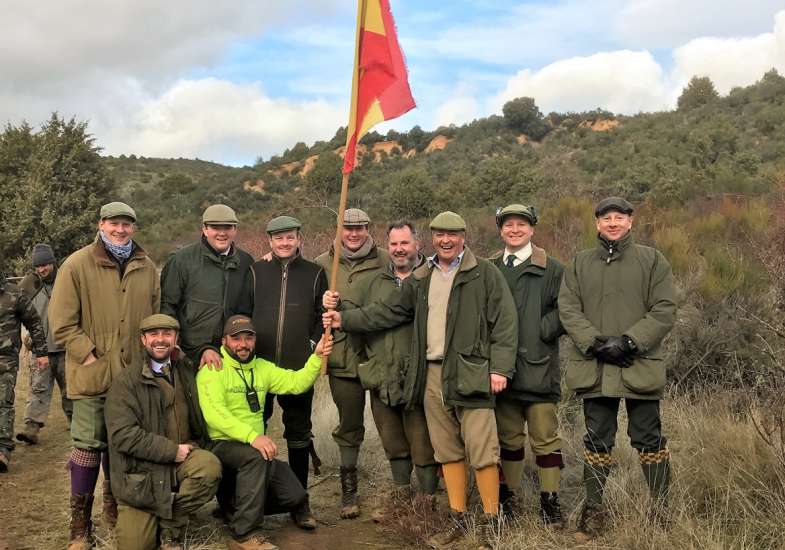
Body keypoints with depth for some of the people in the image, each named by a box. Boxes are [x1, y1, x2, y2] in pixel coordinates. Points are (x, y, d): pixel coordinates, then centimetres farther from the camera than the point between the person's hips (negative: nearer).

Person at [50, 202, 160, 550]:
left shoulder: (147, 268, 7)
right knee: (89, 446, 0)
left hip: (133, 374, 4)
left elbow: (155, 317, 17)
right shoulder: (77, 265, -7)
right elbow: (62, 323, -10)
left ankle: (114, 508, 33)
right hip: (93, 375, -4)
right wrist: (90, 356, -14)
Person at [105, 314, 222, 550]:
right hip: (140, 470, -3)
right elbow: (123, 434, -20)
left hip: (182, 457, 3)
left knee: (210, 466, -31)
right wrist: (172, 450, -22)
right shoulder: (127, 382, -10)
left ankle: (171, 526, -6)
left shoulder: (186, 370, 6)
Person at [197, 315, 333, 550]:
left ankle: (235, 505, 18)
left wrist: (317, 357, -13)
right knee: (256, 457, -37)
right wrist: (252, 436, -36)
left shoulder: (262, 367, 13)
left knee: (295, 497, -7)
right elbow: (214, 413, -24)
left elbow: (296, 382, 3)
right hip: (221, 445, -7)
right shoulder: (212, 370, -10)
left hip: (255, 447, 7)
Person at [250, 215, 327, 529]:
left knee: (299, 434, 7)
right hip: (259, 364, 0)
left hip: (298, 367, 0)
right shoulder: (256, 272, 7)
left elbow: (322, 315, 9)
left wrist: (314, 345, -2)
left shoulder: (314, 274, 7)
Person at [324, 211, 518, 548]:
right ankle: (458, 519, 21)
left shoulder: (485, 273, 0)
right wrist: (346, 320, 12)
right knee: (447, 451, 11)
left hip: (471, 374, -5)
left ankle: (492, 523, 6)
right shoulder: (420, 278, 17)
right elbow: (389, 311, 19)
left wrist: (500, 368, -12)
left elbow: (504, 322, -5)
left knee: (481, 451, -6)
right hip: (432, 375, 5)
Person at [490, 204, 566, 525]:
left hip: (538, 367, -4)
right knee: (508, 437, 13)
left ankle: (550, 501, 11)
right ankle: (508, 498, 24)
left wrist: (539, 331, -12)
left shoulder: (551, 270, 0)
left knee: (545, 438, 1)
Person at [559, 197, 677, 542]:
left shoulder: (652, 260, 3)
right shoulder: (579, 264, 9)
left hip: (639, 365, -2)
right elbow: (568, 309, 1)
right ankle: (594, 511, 19)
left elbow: (664, 310, -4)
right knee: (597, 439, 9)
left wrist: (629, 341, -14)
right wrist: (595, 342, -13)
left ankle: (661, 509, 19)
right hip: (594, 367, 2)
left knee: (648, 438, 5)